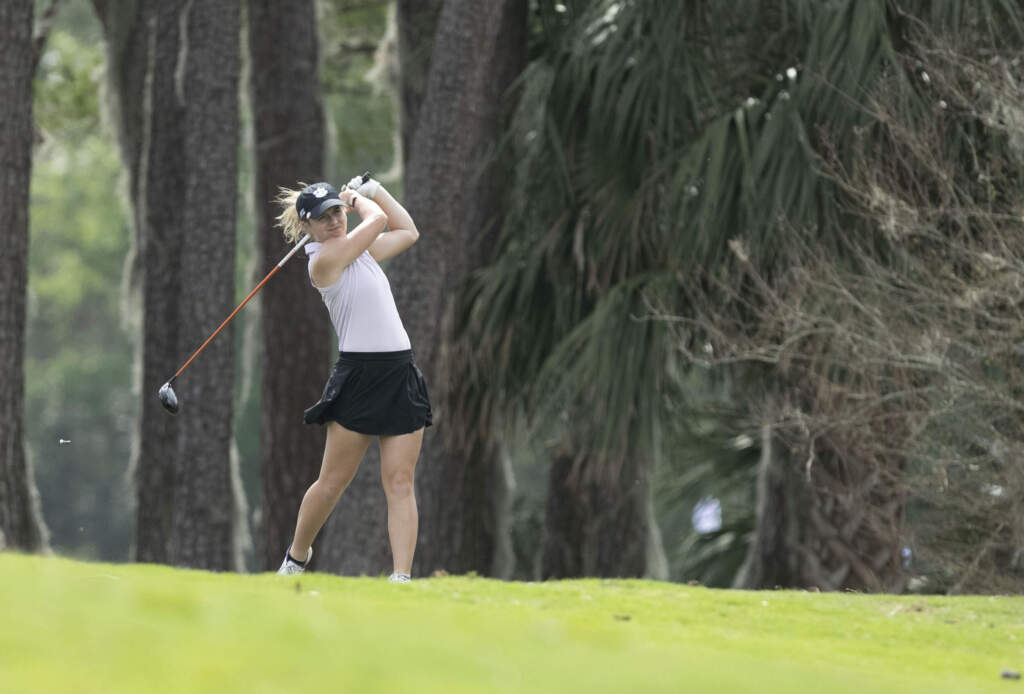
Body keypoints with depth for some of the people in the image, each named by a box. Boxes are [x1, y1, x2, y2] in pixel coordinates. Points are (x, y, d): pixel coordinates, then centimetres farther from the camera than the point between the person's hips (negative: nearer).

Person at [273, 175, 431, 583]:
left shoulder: (358, 250, 16)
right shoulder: (324, 258, -9)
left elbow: (407, 231, 30)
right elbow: (379, 220, -5)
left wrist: (372, 189, 25)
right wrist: (360, 198, 15)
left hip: (400, 373, 7)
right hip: (359, 376, -7)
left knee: (400, 482, -4)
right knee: (332, 482, 0)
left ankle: (402, 576, -10)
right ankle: (296, 558, 21)